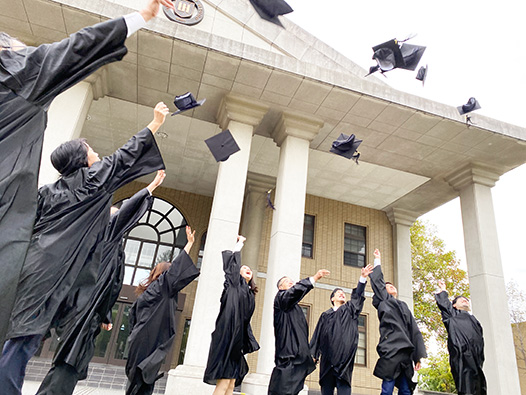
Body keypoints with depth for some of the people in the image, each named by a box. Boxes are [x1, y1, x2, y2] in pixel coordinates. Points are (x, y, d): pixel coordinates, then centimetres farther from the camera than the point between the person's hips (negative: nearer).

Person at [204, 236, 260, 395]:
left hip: (237, 341, 7)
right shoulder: (233, 284, 5)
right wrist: (240, 241, 12)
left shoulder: (250, 295, 21)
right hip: (226, 337, -7)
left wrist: (247, 343, 17)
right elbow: (233, 261, -2)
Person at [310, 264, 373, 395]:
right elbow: (317, 335, 15)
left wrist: (363, 277, -11)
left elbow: (357, 295, 4)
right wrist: (313, 354, 5)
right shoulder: (325, 315, 20)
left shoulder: (349, 309, 19)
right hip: (328, 356, 2)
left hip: (344, 354, -1)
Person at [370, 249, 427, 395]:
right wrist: (377, 260, 18)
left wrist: (418, 356, 12)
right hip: (390, 350, -4)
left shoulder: (404, 306, 26)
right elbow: (377, 280, 8)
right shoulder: (383, 300, 15)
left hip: (406, 353, 5)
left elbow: (414, 331, 20)